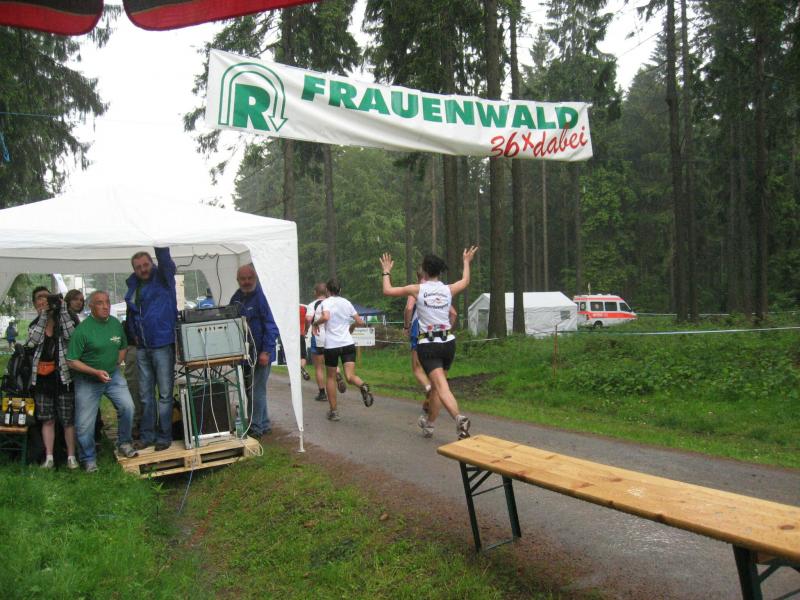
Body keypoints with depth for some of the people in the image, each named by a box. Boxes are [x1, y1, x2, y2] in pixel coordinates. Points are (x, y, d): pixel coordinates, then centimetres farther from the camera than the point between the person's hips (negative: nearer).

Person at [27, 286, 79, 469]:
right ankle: (49, 457, 14)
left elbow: (70, 334, -17)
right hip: (42, 378, 3)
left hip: (62, 377, -3)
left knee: (68, 420, 0)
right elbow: (33, 340, -10)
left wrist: (62, 308, -14)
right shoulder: (34, 324, 10)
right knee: (47, 420, 8)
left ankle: (71, 456, 8)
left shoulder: (63, 319, 3)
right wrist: (43, 314, -13)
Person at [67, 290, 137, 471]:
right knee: (85, 423, 2)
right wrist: (96, 372, -23)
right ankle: (89, 459, 22)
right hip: (87, 380, -3)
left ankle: (124, 443, 8)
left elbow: (123, 348, 16)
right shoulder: (82, 329, -18)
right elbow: (72, 361, -15)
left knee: (127, 407, -14)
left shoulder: (116, 324, -3)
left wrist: (114, 366, 5)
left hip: (113, 375, 3)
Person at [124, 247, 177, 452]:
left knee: (165, 394, 0)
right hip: (142, 348, 6)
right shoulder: (133, 285, 11)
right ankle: (147, 435, 21)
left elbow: (165, 260, -22)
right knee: (145, 394, 12)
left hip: (162, 345, -5)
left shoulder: (163, 278, -3)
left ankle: (164, 436, 8)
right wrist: (133, 334, 12)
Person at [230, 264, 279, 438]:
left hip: (260, 353, -8)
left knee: (256, 391, -4)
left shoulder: (262, 296, -14)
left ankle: (255, 428, 5)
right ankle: (264, 424, 29)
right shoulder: (236, 298, 9)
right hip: (244, 353, 8)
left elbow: (271, 326, -18)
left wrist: (266, 351, -21)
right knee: (250, 390, 16)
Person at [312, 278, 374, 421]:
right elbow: (360, 322, 13)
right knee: (350, 376, -6)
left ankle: (333, 411, 15)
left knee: (330, 378, 13)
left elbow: (325, 317, -24)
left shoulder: (326, 302, -3)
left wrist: (316, 323, -5)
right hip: (348, 344, 3)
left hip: (331, 345, -3)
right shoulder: (347, 302, 12)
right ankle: (363, 386, -40)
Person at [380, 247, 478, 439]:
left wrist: (386, 271, 21)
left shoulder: (417, 289, -6)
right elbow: (465, 282, 28)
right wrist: (466, 262, 42)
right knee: (436, 386, 19)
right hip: (448, 342, 4)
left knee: (442, 388, -13)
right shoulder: (448, 290, 4)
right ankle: (429, 423, 33)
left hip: (428, 344, -4)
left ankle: (459, 419, -35)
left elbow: (387, 290, 5)